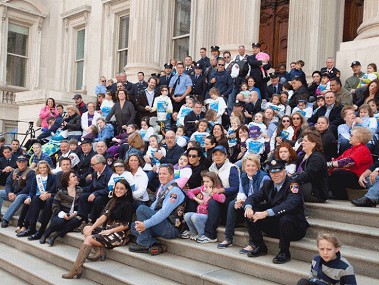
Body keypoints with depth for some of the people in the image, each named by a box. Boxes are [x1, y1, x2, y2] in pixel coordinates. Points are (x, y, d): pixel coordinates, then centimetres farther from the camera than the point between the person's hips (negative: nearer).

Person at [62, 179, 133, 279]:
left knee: (88, 239, -20)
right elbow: (104, 216, 6)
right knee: (86, 229, -1)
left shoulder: (127, 204, -9)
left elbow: (126, 225, -10)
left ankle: (76, 269, -20)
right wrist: (92, 228, -5)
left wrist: (110, 231, -14)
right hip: (107, 228, 8)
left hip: (119, 233, -8)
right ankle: (100, 250, -15)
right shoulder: (112, 201, 13)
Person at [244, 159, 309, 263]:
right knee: (250, 214, -8)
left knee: (285, 219, -38)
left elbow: (290, 204, -32)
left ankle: (284, 252, -16)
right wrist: (248, 207, -23)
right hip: (273, 226, 6)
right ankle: (260, 247, 3)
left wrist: (266, 213, -41)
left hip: (294, 227, -6)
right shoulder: (268, 184, 7)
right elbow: (253, 197, 3)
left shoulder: (293, 184, -15)